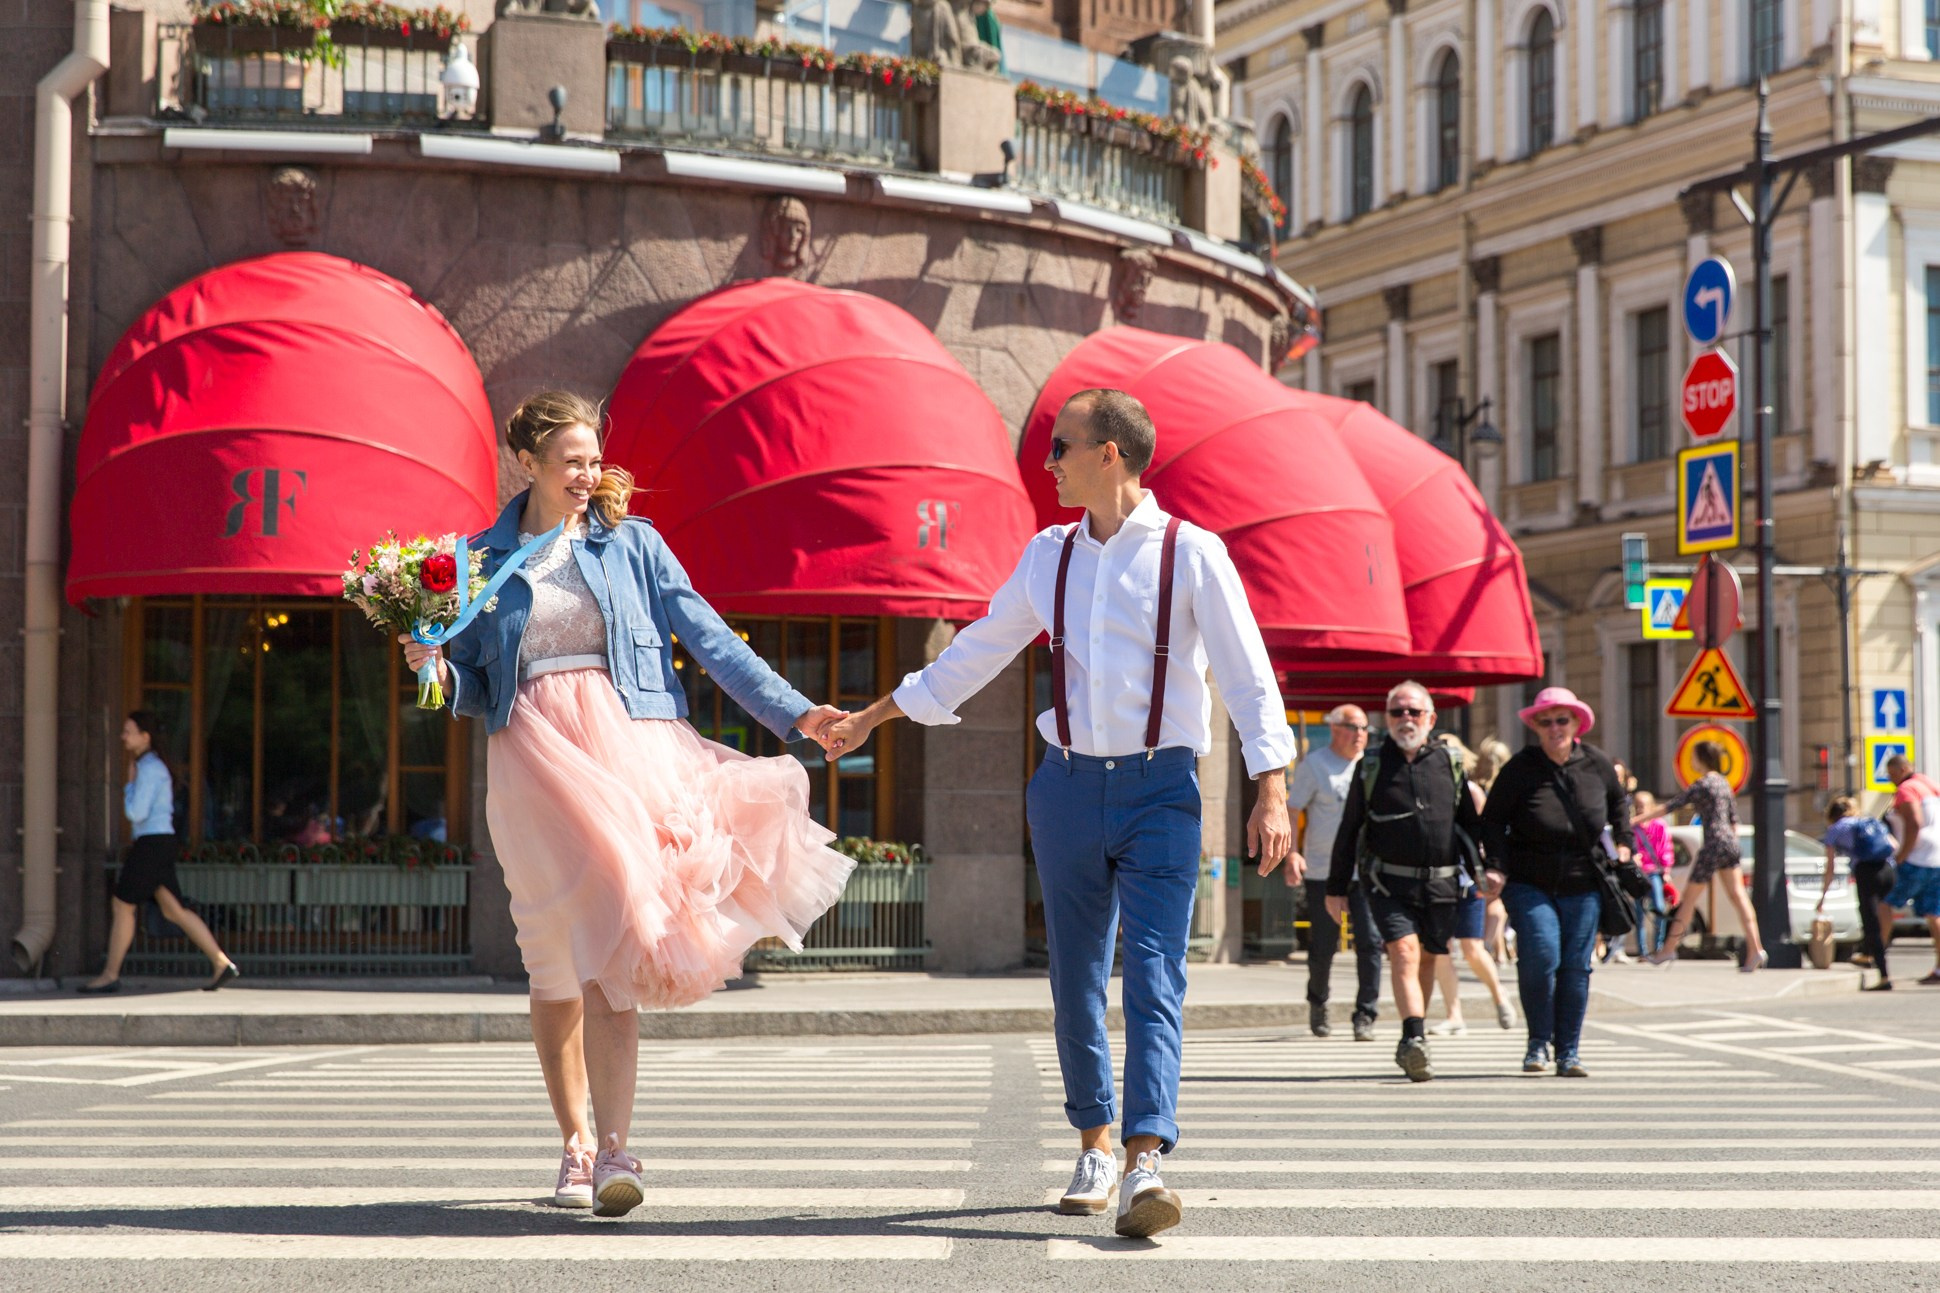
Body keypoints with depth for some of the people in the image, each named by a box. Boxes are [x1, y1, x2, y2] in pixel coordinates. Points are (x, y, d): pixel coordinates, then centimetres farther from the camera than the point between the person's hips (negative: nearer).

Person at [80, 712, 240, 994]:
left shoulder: (149, 769, -15)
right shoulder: (151, 765, 16)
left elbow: (136, 813, -20)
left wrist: (129, 785, -6)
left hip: (152, 844, -10)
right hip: (160, 843, 10)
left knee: (123, 906, -1)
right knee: (174, 910, 8)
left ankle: (110, 976, 6)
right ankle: (222, 964, 5)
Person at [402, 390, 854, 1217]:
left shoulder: (631, 544, 9)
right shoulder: (484, 558, 12)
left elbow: (708, 637, 8)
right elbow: (474, 686, 15)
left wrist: (792, 713, 2)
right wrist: (435, 667, -7)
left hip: (626, 743, -1)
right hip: (532, 754, 1)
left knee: (609, 941, -13)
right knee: (555, 959, 3)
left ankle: (613, 1149, -16)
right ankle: (576, 1143, 16)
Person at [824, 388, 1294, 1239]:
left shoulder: (1190, 554, -4)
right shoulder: (1047, 556, 10)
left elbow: (1248, 677, -7)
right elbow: (976, 653, 21)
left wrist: (1270, 794, -16)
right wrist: (872, 718, 24)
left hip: (1159, 788, -5)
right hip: (1068, 785, 5)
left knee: (1154, 980, -13)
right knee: (1075, 981, 8)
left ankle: (1145, 1166, -23)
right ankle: (1095, 1147, 22)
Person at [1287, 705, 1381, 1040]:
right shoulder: (1313, 765, -1)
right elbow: (1291, 811, -3)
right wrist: (1292, 852, -15)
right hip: (1323, 870, -2)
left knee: (1370, 941, -10)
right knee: (1323, 946, 5)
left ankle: (1365, 1015, -6)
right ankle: (1317, 1002, 32)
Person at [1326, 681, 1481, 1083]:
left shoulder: (1450, 763, 10)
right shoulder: (1371, 767, 5)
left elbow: (1470, 823, 16)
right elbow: (1349, 831, 9)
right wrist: (1336, 888, 7)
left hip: (1441, 883, 2)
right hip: (1389, 881, -2)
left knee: (1427, 959, 10)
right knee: (1403, 951, -19)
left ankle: (1413, 1043, 25)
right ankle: (1414, 1039, -30)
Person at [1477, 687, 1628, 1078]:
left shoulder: (1596, 763, 2)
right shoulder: (1521, 767, -7)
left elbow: (1618, 801, 23)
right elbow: (1492, 821, -3)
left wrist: (1623, 842, 14)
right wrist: (1496, 867, -14)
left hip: (1583, 887, 3)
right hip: (1529, 884, -3)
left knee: (1576, 968, 1)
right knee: (1540, 956, -18)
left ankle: (1569, 1053, 10)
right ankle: (1538, 1041, 1)